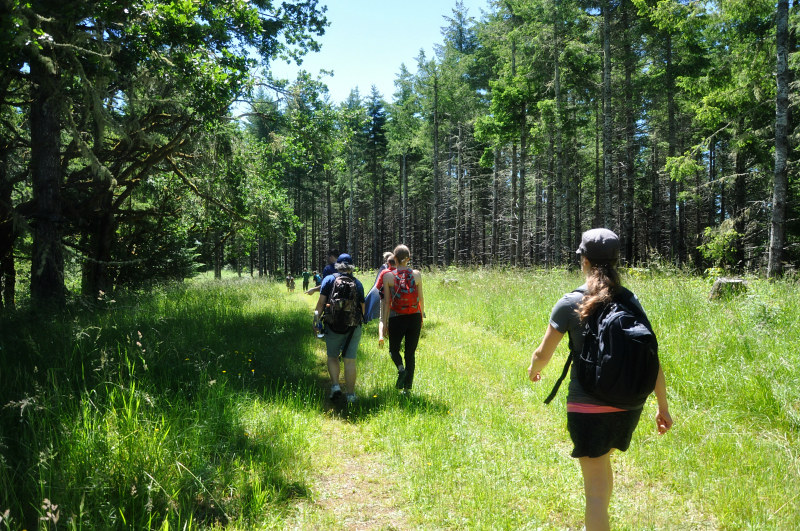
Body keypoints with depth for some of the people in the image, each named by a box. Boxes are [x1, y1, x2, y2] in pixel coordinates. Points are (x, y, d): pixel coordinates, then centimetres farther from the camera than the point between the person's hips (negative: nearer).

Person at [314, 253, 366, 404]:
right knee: (350, 360, 3)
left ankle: (335, 386, -2)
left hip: (333, 325, -1)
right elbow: (362, 306, 11)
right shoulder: (357, 283, 7)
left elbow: (321, 302, -5)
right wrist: (359, 320, 27)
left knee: (332, 357, 15)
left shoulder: (329, 279, 1)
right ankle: (350, 395, 4)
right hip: (353, 326, 1)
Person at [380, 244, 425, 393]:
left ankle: (401, 368, -12)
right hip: (414, 318, 2)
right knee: (410, 353, 12)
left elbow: (386, 302, -5)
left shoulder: (388, 276, -7)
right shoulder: (416, 275, -3)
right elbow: (421, 298, 3)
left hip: (396, 318, -2)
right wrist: (422, 317, 17)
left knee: (394, 349, 19)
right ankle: (407, 387, 11)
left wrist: (384, 323, 1)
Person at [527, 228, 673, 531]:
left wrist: (533, 369, 20)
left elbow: (542, 354, -2)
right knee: (603, 463, 30)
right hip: (627, 405, 5)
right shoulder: (631, 302, -1)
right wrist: (663, 407, 8)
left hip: (587, 407, -5)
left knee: (595, 488, 4)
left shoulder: (570, 304, -10)